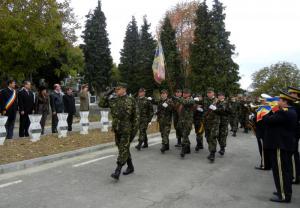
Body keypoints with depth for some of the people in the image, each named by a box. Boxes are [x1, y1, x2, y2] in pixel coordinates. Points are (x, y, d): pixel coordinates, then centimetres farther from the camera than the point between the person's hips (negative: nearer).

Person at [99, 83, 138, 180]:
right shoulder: (113, 100, 7)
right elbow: (101, 104, 6)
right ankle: (130, 167, 31)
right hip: (116, 129, 5)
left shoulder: (131, 100, -5)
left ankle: (117, 171, -7)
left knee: (123, 150, -7)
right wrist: (107, 94, -2)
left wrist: (134, 129, -6)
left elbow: (134, 116, -4)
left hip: (126, 130, -5)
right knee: (124, 149, 15)